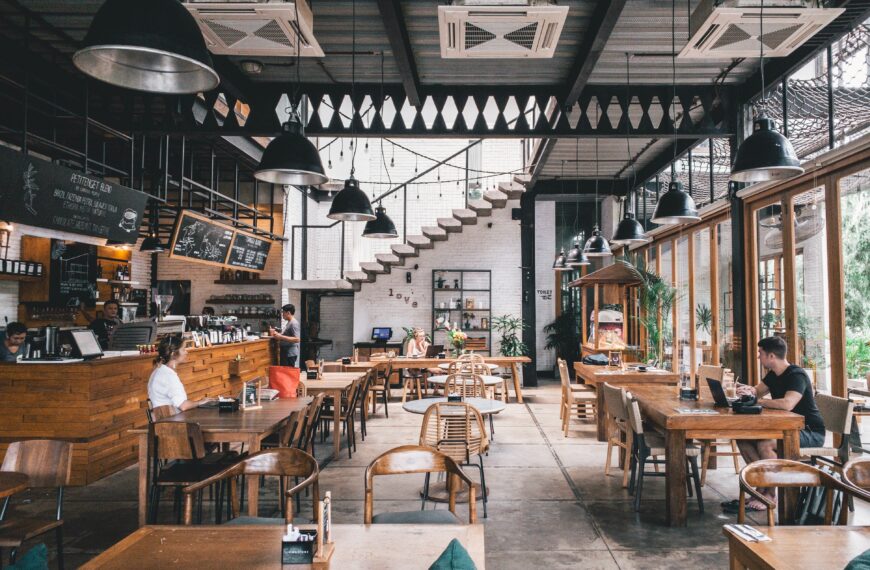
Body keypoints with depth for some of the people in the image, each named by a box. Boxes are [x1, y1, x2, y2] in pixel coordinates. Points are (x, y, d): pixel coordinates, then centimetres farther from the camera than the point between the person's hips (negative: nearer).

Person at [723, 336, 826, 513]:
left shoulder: (797, 375, -20)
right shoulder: (773, 375, 8)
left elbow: (787, 404, -36)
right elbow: (758, 392, 19)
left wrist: (756, 400, -25)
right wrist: (749, 390, -7)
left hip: (811, 433, -9)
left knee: (765, 444, -31)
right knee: (743, 437, -6)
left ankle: (769, 494, -13)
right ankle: (763, 486, -2)